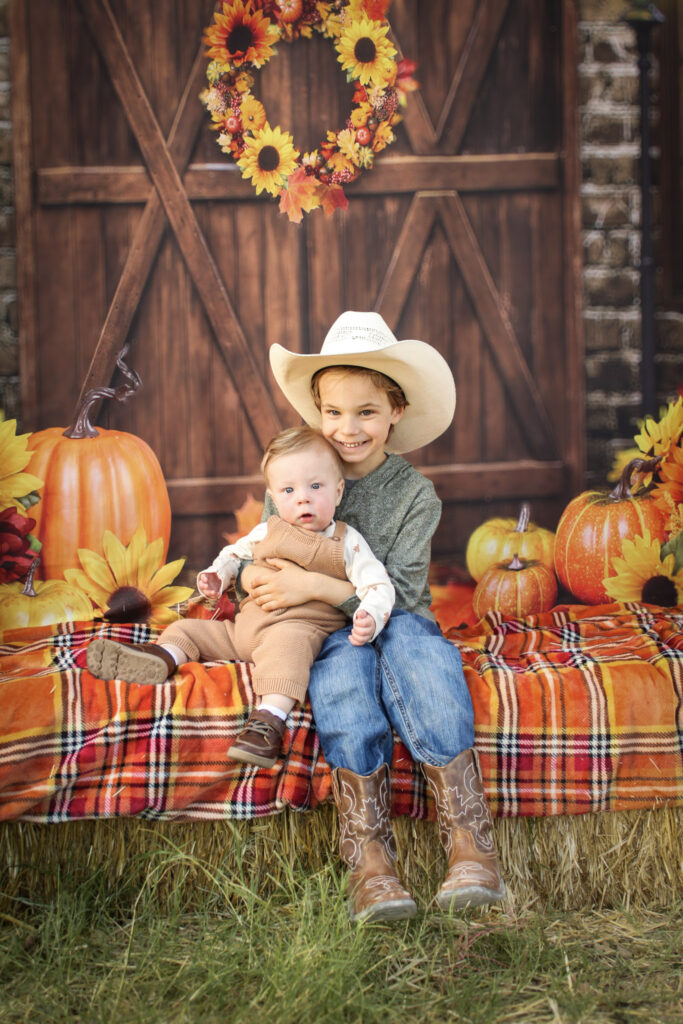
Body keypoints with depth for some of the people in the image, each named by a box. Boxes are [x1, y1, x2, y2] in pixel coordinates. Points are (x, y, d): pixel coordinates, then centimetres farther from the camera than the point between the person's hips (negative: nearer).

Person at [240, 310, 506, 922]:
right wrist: (254, 576, -12)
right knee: (345, 667, -34)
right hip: (325, 632, 1)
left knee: (406, 639, -36)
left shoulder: (415, 493, -2)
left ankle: (470, 843, -38)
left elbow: (398, 593, -11)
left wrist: (313, 586, -21)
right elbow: (258, 557, 12)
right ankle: (369, 860, -36)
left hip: (400, 621, -1)